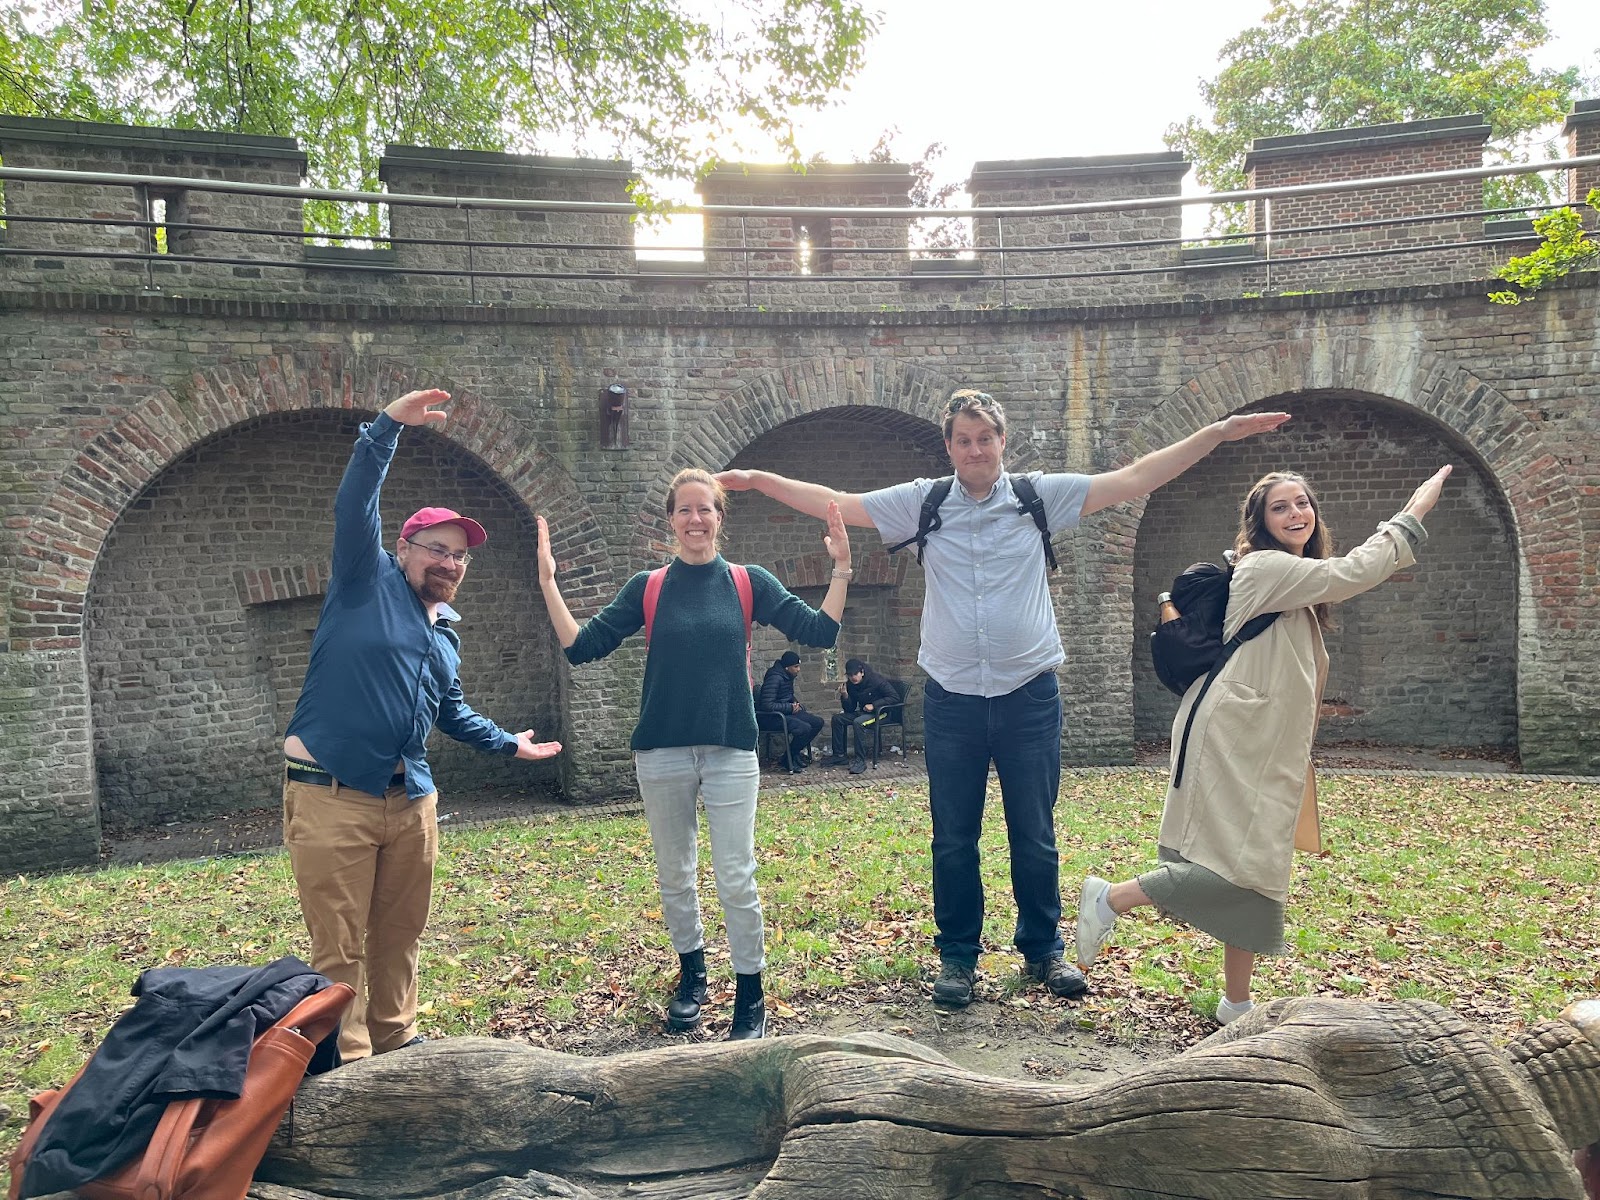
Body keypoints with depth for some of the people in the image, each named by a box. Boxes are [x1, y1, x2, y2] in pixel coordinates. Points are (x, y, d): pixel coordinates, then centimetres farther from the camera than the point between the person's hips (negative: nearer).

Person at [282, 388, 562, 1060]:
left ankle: (396, 1042, 30)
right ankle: (349, 1064, 9)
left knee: (400, 936, 15)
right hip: (332, 795, -7)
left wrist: (508, 744, 36)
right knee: (340, 948, -1)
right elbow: (354, 505, -14)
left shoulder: (446, 633, 20)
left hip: (411, 800, 7)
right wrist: (388, 427, -22)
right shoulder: (369, 582, 1)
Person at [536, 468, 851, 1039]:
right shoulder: (647, 588, 3)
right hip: (662, 752, 1)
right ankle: (691, 976, 33)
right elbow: (581, 646, 0)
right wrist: (548, 581, -7)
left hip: (731, 751, -1)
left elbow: (819, 631, 0)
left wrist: (841, 568, -9)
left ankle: (750, 999, 11)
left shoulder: (749, 583, 3)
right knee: (674, 877, 13)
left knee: (737, 880, -3)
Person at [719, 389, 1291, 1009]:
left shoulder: (1041, 495, 1)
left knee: (1035, 835, 11)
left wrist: (1219, 432, -4)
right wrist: (757, 478, 0)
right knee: (953, 839, 9)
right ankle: (957, 955, 25)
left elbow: (1134, 479, 0)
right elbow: (834, 503, 4)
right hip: (951, 699, 1)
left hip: (1030, 696, 0)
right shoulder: (922, 502, 2)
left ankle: (1043, 950, 29)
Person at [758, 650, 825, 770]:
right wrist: (790, 707, -20)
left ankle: (799, 751, 9)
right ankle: (789, 759, -9)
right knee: (805, 728, -28)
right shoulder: (775, 678, -21)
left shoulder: (788, 676, 9)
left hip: (788, 712, 10)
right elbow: (767, 705, -28)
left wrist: (796, 703, 6)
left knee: (818, 722, 0)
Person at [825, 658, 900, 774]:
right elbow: (849, 710, 3)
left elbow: (895, 697, -20)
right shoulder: (850, 685, 0)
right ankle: (839, 755, -4)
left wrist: (873, 705, -25)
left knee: (858, 722, -34)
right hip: (863, 712, 7)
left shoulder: (876, 680, -17)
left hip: (880, 713, -7)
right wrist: (844, 696, -17)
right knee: (837, 718, -8)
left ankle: (860, 761, -32)